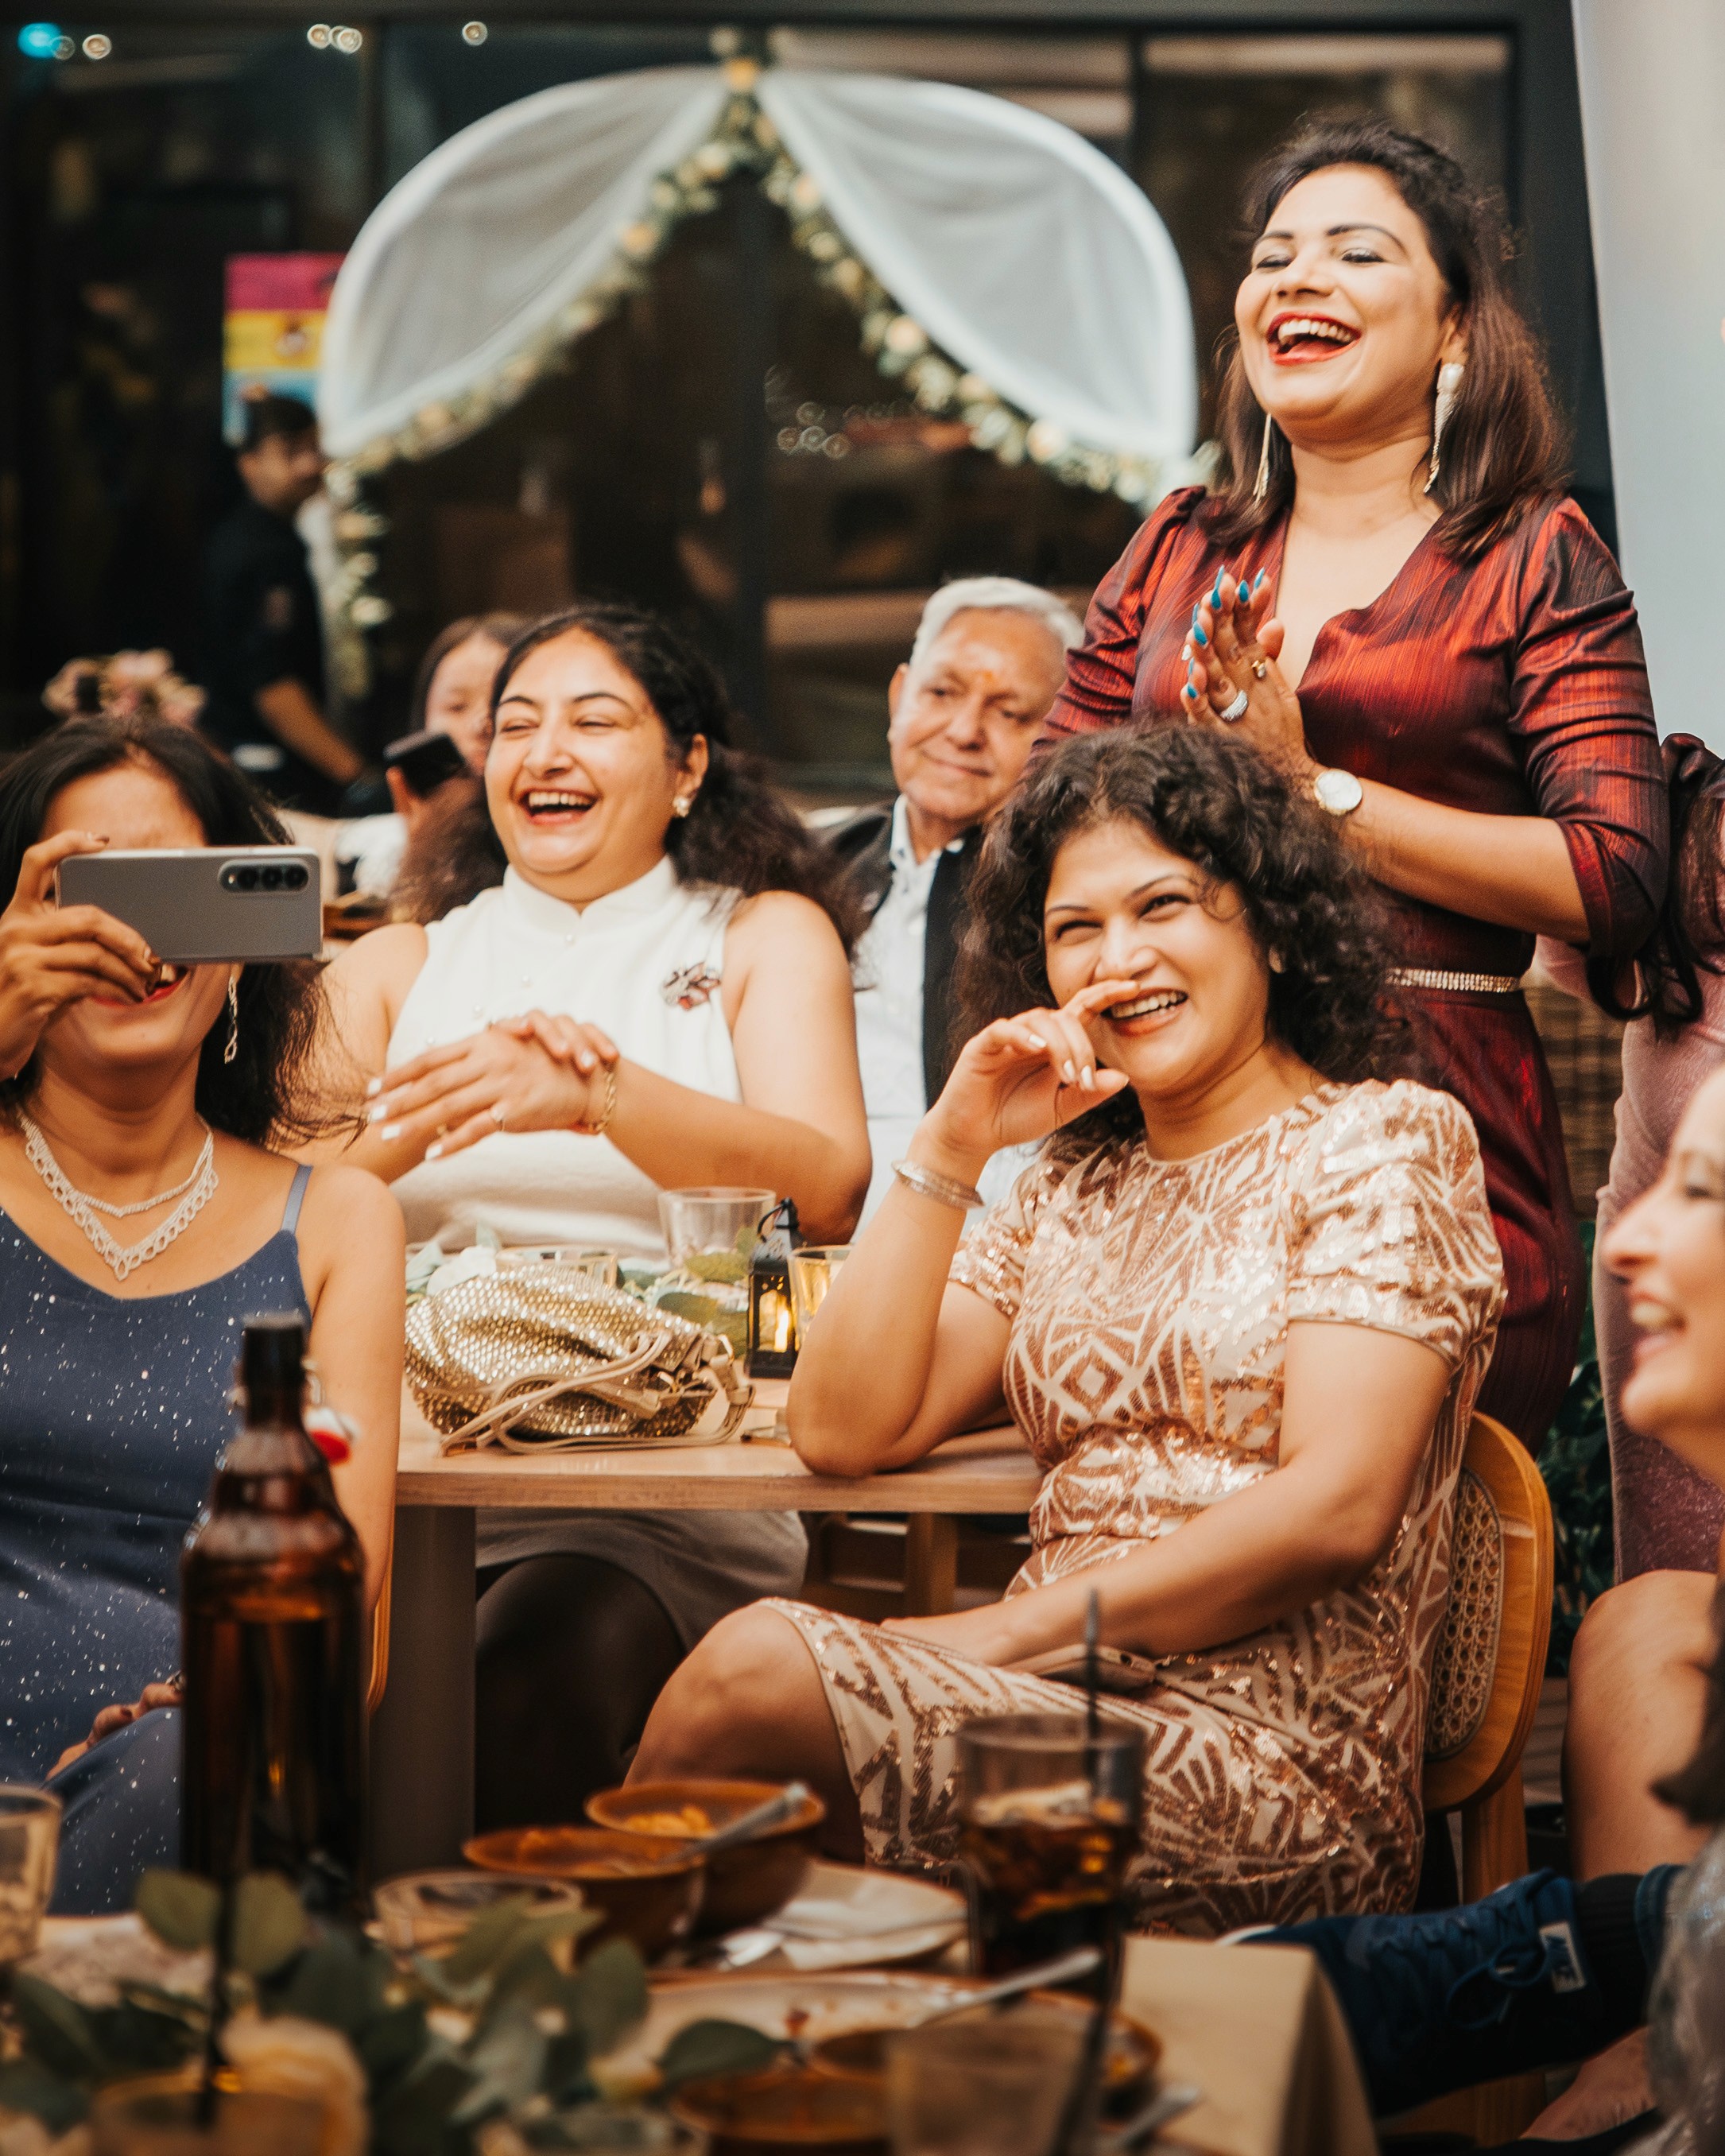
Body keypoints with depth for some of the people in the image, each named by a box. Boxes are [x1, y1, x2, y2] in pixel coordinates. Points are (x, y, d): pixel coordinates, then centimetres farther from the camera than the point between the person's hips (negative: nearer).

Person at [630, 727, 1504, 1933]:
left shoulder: (1381, 1141, 1)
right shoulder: (1075, 1188, 21)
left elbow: (1336, 1512, -13)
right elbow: (846, 1430, 8)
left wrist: (1011, 1630, -15)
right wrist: (950, 1148, 2)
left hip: (1285, 1776, -5)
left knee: (755, 1673, -25)